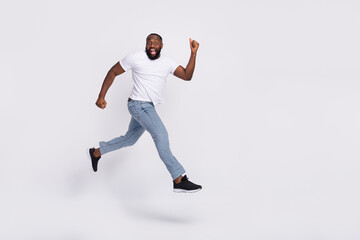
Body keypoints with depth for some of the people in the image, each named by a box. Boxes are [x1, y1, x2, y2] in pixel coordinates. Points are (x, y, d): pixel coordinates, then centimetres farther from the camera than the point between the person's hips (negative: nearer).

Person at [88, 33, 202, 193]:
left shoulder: (167, 63, 6)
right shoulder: (136, 57, -6)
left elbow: (187, 76, -5)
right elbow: (113, 72, 0)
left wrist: (193, 54, -15)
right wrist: (101, 96, -5)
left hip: (148, 108, 8)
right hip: (139, 104, -8)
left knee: (129, 139, 20)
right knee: (161, 136, -18)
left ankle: (96, 152, 41)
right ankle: (179, 181, -18)